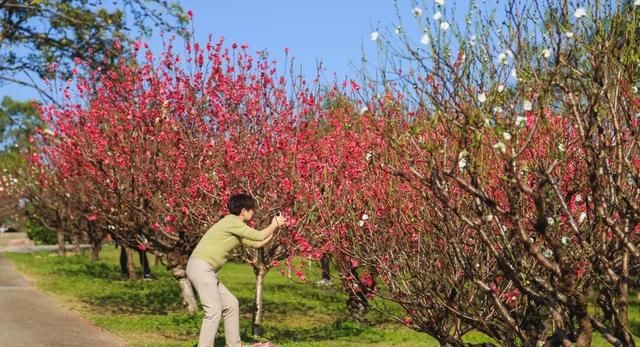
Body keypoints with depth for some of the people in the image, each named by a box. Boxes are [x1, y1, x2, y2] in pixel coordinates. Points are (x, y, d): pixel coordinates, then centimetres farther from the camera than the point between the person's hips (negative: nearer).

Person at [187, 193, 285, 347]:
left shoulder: (236, 227, 19)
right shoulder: (232, 221, -11)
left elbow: (256, 243, 24)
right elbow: (259, 236, -9)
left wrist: (274, 229, 24)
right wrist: (275, 224, 7)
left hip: (206, 270, 10)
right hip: (201, 267, -10)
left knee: (231, 304, 14)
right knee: (214, 311, -15)